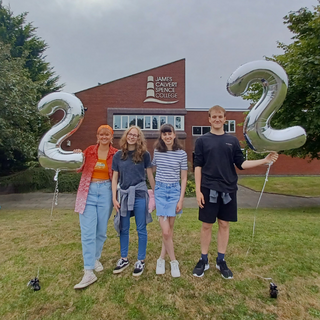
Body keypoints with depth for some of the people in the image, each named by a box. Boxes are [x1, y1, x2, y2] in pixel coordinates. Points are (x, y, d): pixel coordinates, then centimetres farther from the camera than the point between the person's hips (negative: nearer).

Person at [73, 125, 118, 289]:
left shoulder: (115, 154, 1)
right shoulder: (89, 150, 3)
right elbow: (79, 169, 5)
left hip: (106, 192, 1)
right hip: (88, 191, 0)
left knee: (101, 230, 11)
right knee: (87, 232, -5)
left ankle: (95, 258, 36)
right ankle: (89, 272, 2)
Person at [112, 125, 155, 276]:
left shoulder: (144, 154, 0)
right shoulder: (118, 155, 5)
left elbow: (150, 175, 4)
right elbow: (115, 178, 6)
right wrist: (114, 198, 0)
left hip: (140, 194, -2)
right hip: (123, 194, 3)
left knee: (141, 229, 6)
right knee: (123, 228, 13)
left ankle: (141, 261, 22)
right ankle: (124, 259, 30)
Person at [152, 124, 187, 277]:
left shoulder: (182, 154, -1)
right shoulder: (157, 152, 3)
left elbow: (183, 178, 1)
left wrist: (181, 199, -2)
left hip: (174, 191, 0)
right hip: (160, 191, 0)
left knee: (170, 228, 6)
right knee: (165, 231, -5)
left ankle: (162, 258, 25)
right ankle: (173, 261, 14)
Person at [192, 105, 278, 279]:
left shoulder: (232, 140, 9)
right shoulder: (202, 140, 2)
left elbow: (241, 164, 7)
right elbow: (198, 167, -1)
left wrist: (265, 160, -4)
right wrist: (198, 190, -7)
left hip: (228, 189, 2)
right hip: (208, 189, -2)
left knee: (224, 224, 11)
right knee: (206, 225, 6)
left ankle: (221, 261, 27)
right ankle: (203, 260, 23)